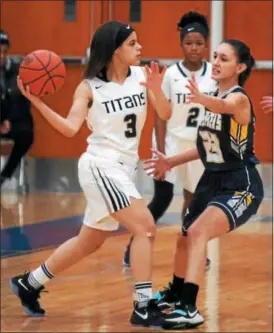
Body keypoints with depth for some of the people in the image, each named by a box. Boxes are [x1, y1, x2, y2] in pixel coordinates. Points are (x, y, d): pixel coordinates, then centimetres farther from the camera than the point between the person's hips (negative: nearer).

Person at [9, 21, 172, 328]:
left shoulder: (141, 75, 3)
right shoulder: (89, 87, -9)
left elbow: (165, 114, -3)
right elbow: (70, 128, -16)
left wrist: (157, 91, -24)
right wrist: (38, 102, -26)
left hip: (122, 170, 7)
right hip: (100, 167, -7)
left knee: (89, 243, 17)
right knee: (145, 228, -18)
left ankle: (29, 283, 33)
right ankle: (143, 307, -15)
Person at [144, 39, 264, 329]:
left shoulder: (239, 99, -17)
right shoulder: (214, 97, 7)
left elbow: (224, 107, -44)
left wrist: (202, 99, -65)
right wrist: (171, 162, 14)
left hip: (240, 187, -9)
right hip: (212, 181, 9)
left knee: (198, 232, -27)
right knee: (186, 241, 18)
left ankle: (189, 309, -30)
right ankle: (178, 298, 41)